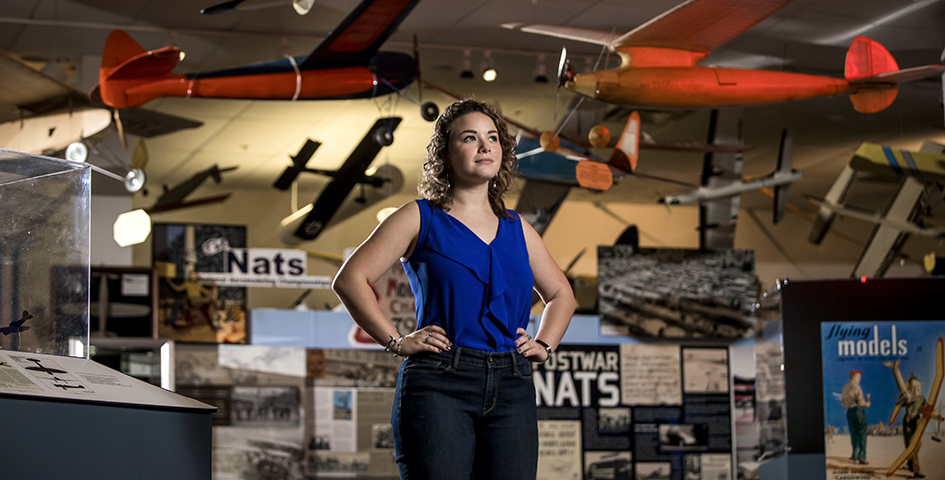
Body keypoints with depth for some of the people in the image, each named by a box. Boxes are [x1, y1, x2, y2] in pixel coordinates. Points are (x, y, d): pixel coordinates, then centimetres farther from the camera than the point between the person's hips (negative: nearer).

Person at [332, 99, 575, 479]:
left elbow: (560, 294, 32)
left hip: (511, 390, 4)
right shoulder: (420, 219, 5)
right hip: (438, 386, -4)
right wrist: (396, 342, -5)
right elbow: (350, 280, 0)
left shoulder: (516, 229, 18)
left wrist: (544, 344, 15)